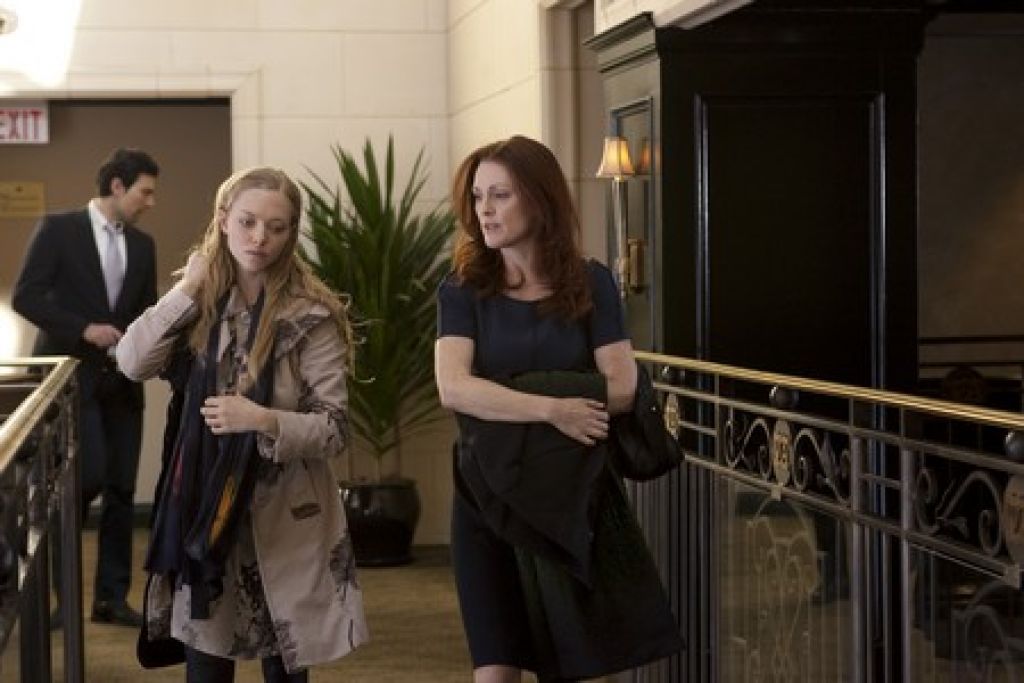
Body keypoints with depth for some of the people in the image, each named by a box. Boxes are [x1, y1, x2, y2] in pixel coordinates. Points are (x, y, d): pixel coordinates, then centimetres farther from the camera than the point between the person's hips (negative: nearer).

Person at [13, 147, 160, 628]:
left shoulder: (142, 245, 12)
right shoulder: (58, 228, -5)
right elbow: (25, 296, -10)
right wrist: (84, 329, -17)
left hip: (121, 381, 6)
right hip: (72, 376, -6)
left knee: (122, 491, 4)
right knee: (89, 477, -16)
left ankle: (112, 597, 13)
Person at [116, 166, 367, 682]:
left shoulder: (311, 316, -11)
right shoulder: (202, 300, 2)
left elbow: (334, 428, -12)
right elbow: (133, 363, -9)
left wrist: (263, 421, -28)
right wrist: (188, 288, -12)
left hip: (283, 518, -3)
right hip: (205, 509, 3)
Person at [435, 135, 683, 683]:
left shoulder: (590, 284, 0)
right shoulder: (463, 291, -1)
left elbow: (621, 389, -8)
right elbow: (453, 389, -15)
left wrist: (506, 394, -9)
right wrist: (552, 407, -20)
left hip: (573, 494, 1)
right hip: (490, 496, 0)